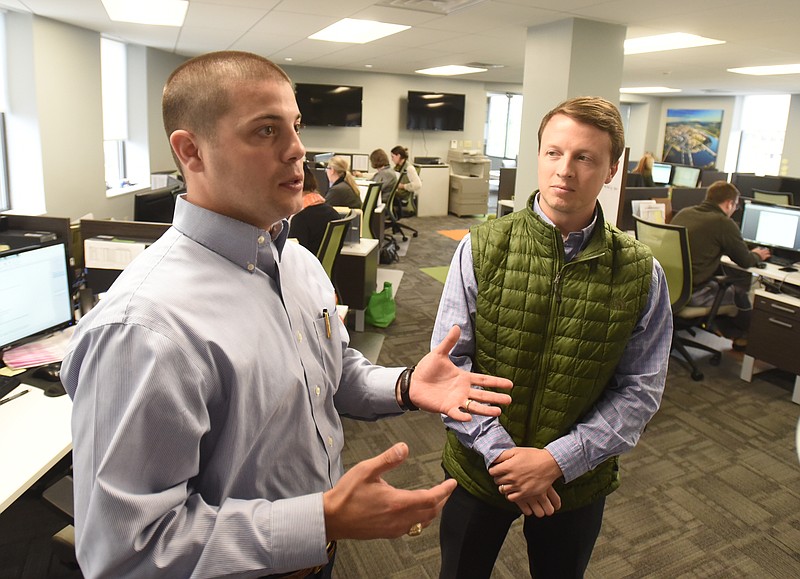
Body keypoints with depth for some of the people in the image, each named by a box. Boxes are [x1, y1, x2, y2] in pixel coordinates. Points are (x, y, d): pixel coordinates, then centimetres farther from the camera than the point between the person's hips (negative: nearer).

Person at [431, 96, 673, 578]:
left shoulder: (641, 275, -9)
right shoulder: (482, 249, -11)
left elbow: (641, 391, -8)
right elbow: (448, 363, -11)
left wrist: (558, 460, -16)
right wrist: (499, 452, -17)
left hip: (578, 481, 1)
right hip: (480, 469, 0)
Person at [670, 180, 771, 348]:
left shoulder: (683, 213, 9)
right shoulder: (724, 224, -11)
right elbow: (745, 262, 2)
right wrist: (757, 256, 27)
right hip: (689, 293, -7)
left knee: (720, 282, 30)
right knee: (740, 291, 19)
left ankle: (734, 332, 42)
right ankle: (746, 336, 45)